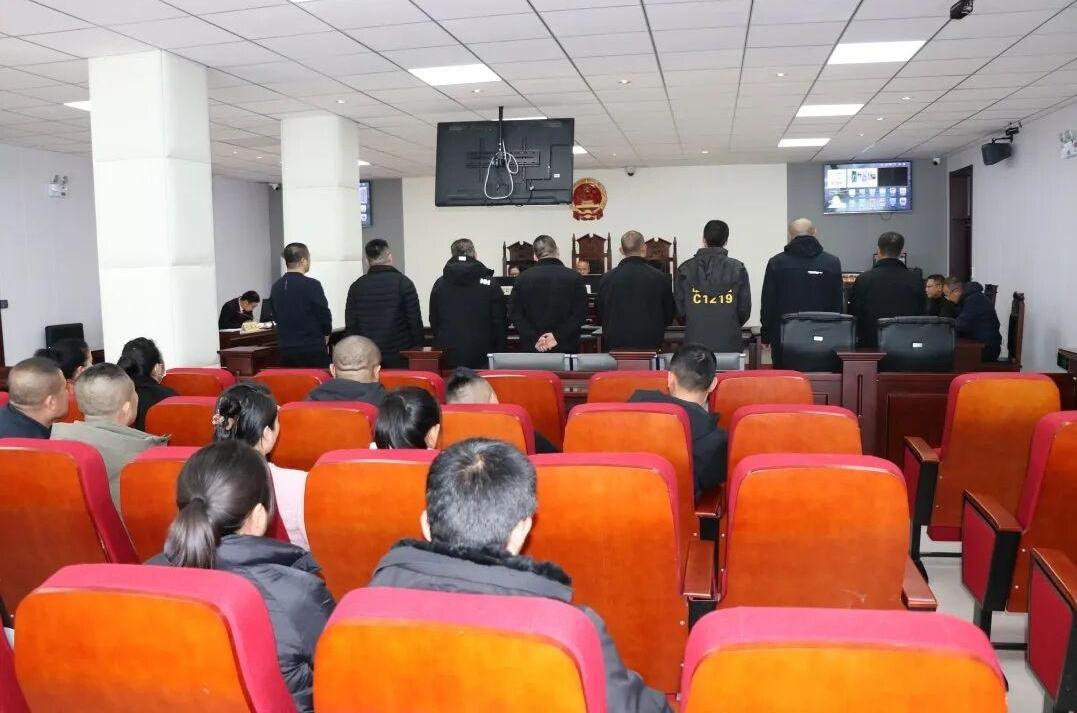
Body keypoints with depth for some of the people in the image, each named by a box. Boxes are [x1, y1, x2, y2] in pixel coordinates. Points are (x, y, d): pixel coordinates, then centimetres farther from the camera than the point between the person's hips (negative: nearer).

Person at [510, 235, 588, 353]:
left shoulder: (522, 278, 2)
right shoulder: (575, 277, -3)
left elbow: (516, 315, -2)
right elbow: (580, 315, -9)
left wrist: (534, 338, -8)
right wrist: (558, 336, -12)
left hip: (531, 348, 1)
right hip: (565, 348, -1)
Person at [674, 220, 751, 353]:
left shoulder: (686, 269, -1)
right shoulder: (737, 268, -2)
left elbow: (679, 308, 2)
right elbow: (745, 309, 2)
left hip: (695, 342, 1)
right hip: (729, 344, 0)